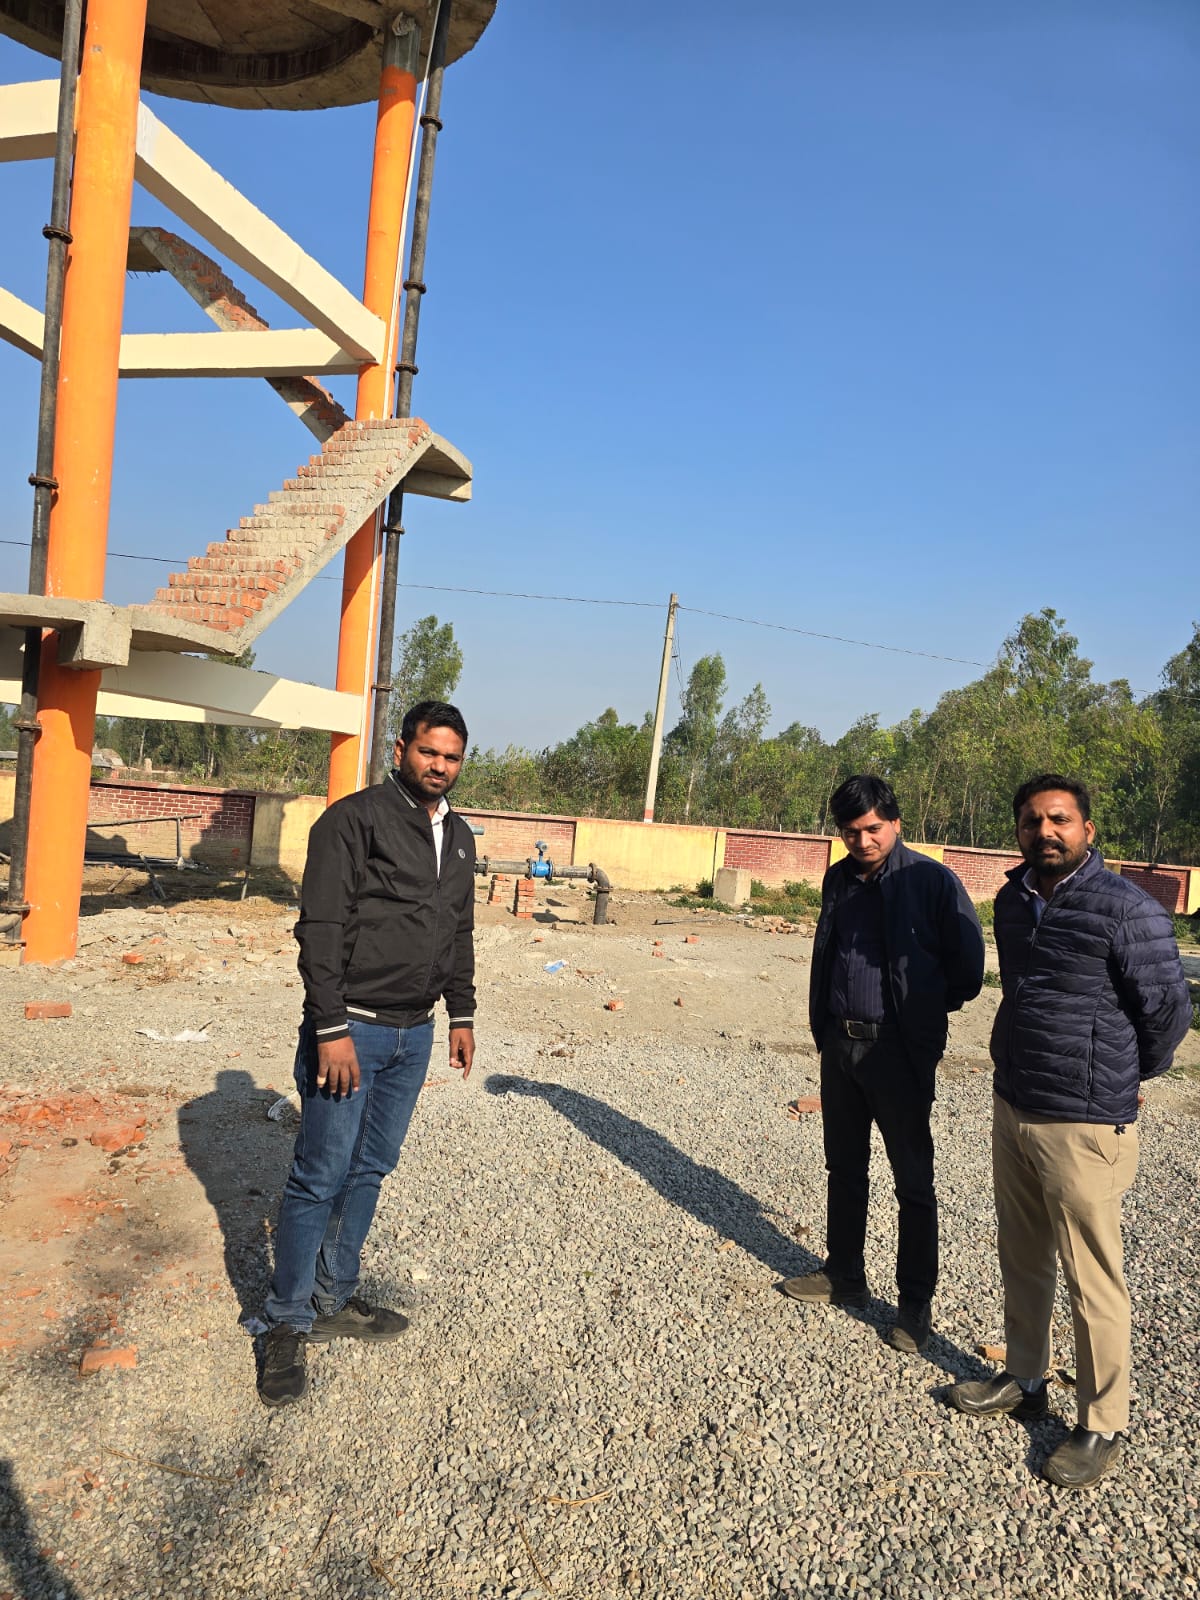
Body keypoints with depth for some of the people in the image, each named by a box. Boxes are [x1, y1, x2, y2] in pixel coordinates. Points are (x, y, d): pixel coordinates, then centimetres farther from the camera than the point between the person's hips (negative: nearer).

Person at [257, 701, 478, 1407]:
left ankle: (335, 1301, 30)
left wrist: (462, 1014, 16)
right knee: (321, 1178, 1)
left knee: (370, 1172, 16)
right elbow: (322, 928, -16)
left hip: (414, 1033, 7)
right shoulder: (354, 819, -12)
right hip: (351, 1029, -7)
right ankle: (289, 1325, 16)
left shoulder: (459, 837, 12)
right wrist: (331, 1029, -20)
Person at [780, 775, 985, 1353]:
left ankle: (916, 1302, 20)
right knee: (844, 1169, 18)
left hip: (899, 1051, -6)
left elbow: (968, 966, -8)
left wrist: (925, 1011, 0)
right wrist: (822, 1026, 13)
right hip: (839, 1044, 6)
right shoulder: (838, 879, 6)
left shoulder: (932, 881, -13)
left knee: (913, 1181, 6)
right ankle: (844, 1275, 35)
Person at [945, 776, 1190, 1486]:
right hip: (1011, 1109, 7)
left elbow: (1171, 1009, -8)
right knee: (1023, 1261, 20)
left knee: (1093, 1281, 5)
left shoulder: (1126, 909, -17)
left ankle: (1103, 1427, 23)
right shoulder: (1012, 901, 6)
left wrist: (1124, 1078, 5)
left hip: (1084, 1126, -7)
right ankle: (1024, 1381, 38)